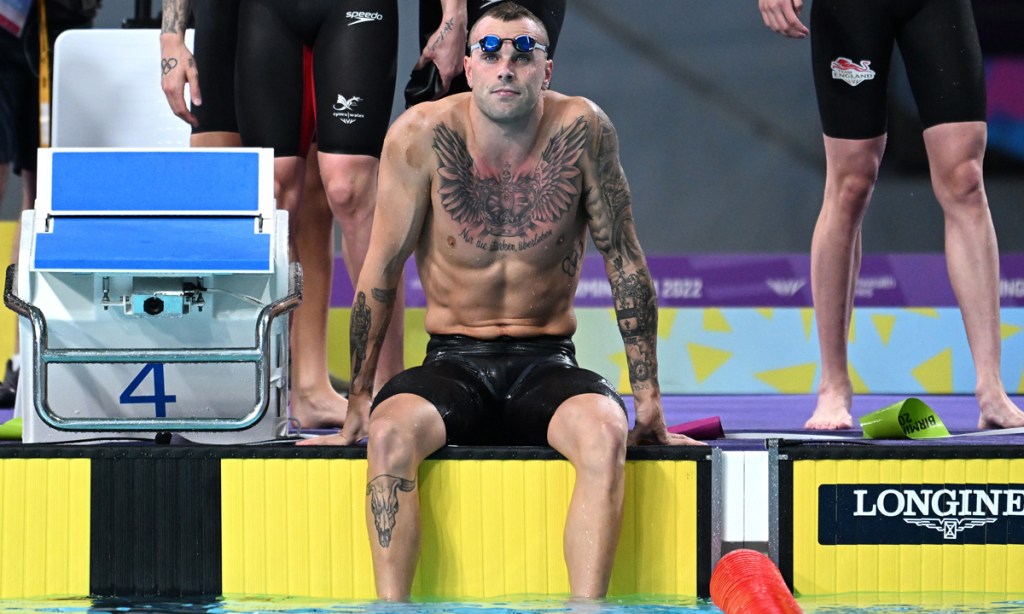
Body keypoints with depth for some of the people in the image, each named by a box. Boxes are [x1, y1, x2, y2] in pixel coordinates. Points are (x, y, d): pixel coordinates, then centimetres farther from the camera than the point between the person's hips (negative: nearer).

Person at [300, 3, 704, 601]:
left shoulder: (582, 131, -8)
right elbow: (382, 268, -2)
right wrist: (358, 401, -3)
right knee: (390, 432, -32)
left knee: (604, 433, -33)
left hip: (548, 365, 0)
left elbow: (625, 261, -1)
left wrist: (649, 399, -3)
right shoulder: (424, 135, -9)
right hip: (453, 363, 0)